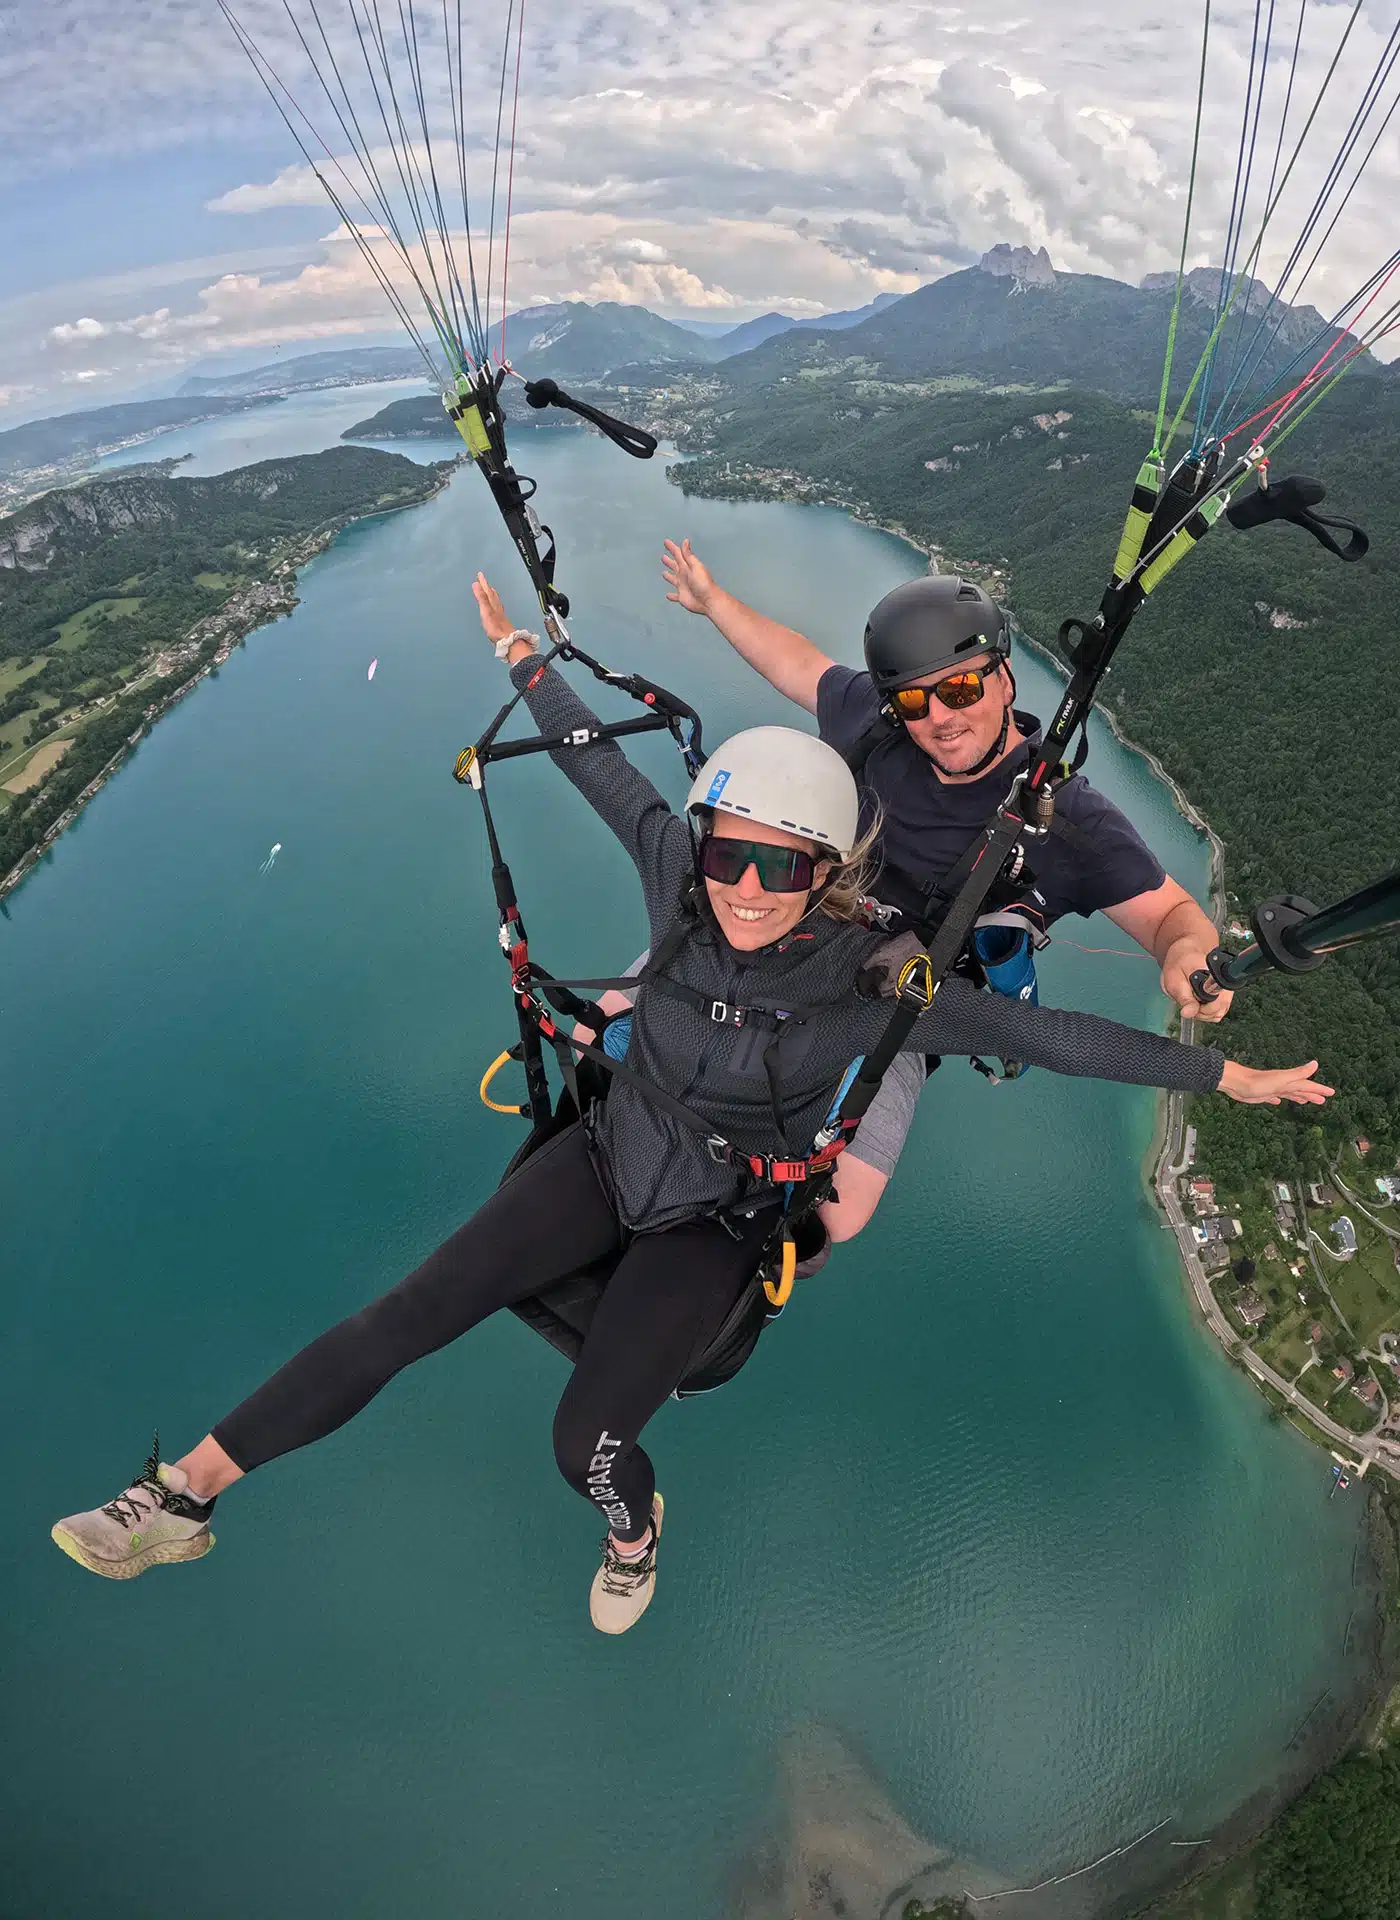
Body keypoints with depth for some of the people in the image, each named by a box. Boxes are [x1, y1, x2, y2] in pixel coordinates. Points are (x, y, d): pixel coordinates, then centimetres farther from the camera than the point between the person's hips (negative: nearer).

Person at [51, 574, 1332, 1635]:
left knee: (588, 1441, -10)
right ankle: (183, 1496, 11)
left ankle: (633, 1529, 29)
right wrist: (524, 655, 12)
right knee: (399, 1322, -7)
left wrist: (1226, 1073, -14)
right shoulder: (679, 874, -17)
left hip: (715, 1223, -2)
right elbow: (601, 761, -2)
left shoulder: (869, 981, -24)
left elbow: (1041, 1035, -18)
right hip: (611, 1157, 3)